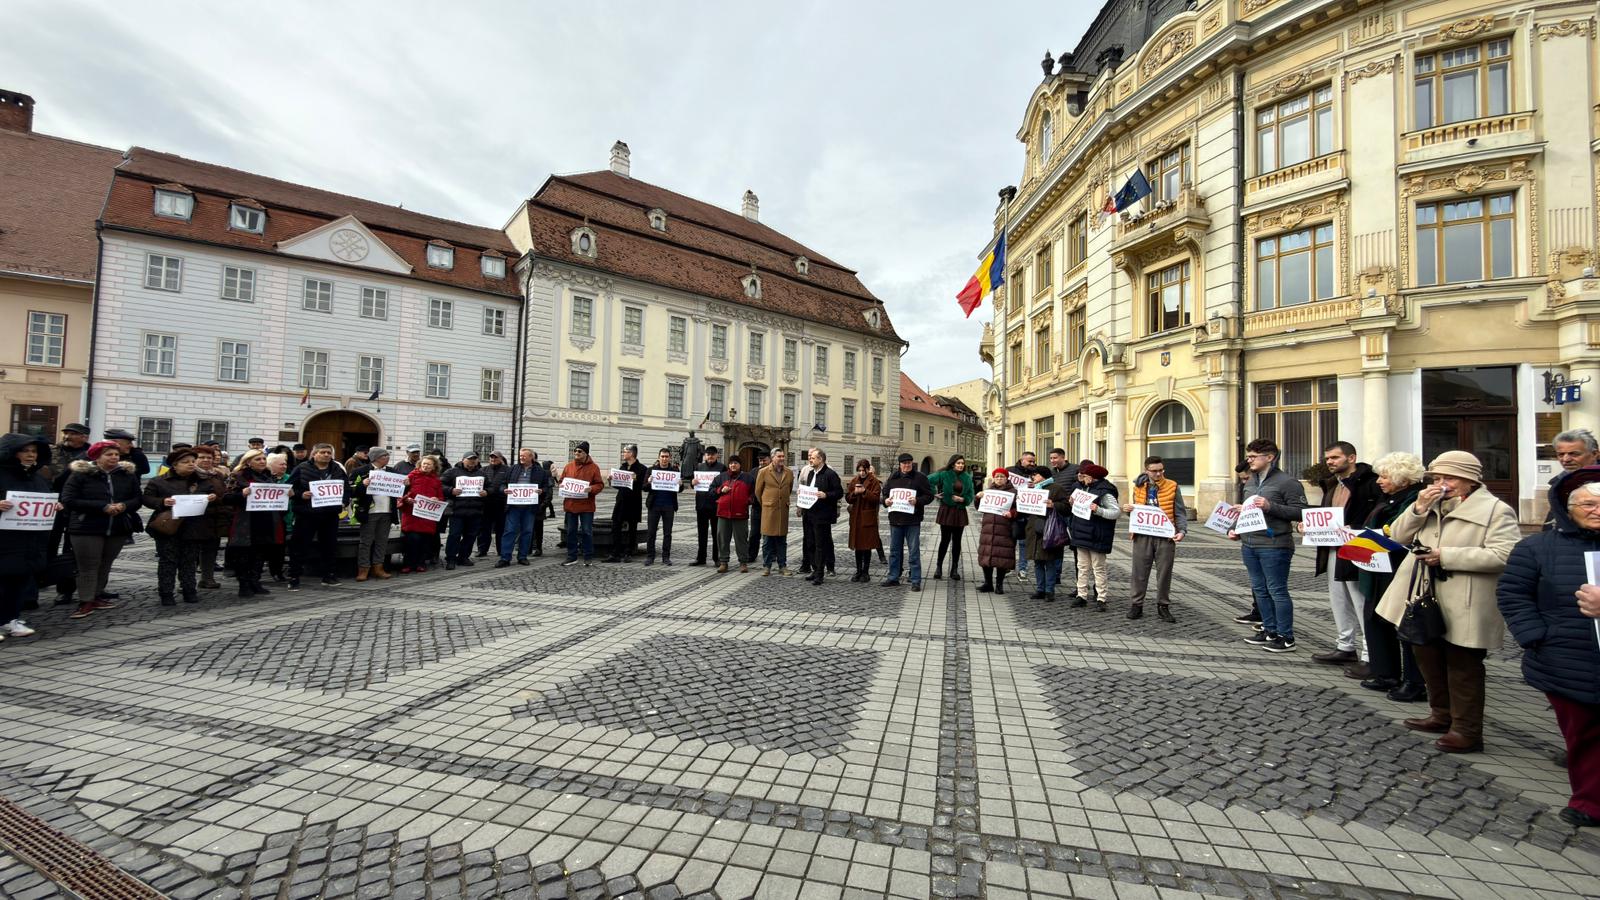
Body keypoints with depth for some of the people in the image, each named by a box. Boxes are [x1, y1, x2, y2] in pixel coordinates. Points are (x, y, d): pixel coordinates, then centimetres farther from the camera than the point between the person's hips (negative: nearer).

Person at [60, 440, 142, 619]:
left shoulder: (128, 474, 6)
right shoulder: (80, 474, -4)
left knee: (105, 565, 12)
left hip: (118, 528, 4)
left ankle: (97, 596, 23)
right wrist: (102, 507, -19)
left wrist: (124, 506, -14)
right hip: (87, 528, -3)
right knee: (88, 566, 0)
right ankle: (87, 602, 5)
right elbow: (68, 500, -10)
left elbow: (137, 498, 9)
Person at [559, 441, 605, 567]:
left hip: (586, 506, -4)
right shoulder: (568, 466, 8)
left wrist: (591, 489, -21)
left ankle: (588, 558, 12)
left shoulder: (593, 467, -2)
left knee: (587, 532, 1)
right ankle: (572, 557, 21)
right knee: (571, 532, 10)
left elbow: (600, 485, -3)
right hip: (570, 505, 4)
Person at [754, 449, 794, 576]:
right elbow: (758, 491, 5)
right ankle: (767, 566, 11)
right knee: (767, 540, 2)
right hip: (768, 511, -3)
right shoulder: (763, 472, -3)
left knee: (782, 540, 8)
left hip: (783, 511, 3)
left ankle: (782, 566, 16)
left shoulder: (789, 473, 6)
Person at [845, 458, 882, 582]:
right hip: (856, 517, 4)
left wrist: (865, 491, -22)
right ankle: (858, 571, 20)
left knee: (867, 545, 1)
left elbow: (876, 498, -11)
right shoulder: (854, 481, 11)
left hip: (868, 517, -4)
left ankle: (866, 572, 11)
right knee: (857, 545, 10)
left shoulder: (874, 482, -3)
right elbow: (847, 498, 7)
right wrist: (855, 493, -12)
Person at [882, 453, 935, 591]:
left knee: (914, 551, 0)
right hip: (895, 519, 4)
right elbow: (885, 493, 18)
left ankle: (916, 581, 8)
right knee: (894, 550, 12)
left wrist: (918, 501, -20)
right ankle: (893, 577, 24)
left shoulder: (920, 477, -2)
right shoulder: (893, 478, 10)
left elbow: (929, 495, -3)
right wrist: (885, 500, -3)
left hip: (913, 520, -4)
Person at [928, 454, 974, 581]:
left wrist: (963, 499, -12)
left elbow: (971, 495, 6)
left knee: (957, 541, 7)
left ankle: (954, 570, 16)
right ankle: (939, 567, 15)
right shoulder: (944, 475, -6)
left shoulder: (967, 477, 5)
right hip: (946, 511, -3)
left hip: (960, 512, 3)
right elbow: (928, 480, -9)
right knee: (945, 539, 0)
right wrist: (934, 493, -10)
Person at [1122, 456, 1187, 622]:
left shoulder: (1172, 487, 1)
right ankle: (1136, 605, 14)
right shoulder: (1138, 487, 8)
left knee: (1164, 573, 7)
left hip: (1166, 536, -1)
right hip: (1143, 535, 1)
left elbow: (1180, 513, 0)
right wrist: (1128, 509, -5)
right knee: (1139, 572, 5)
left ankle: (1163, 607, 19)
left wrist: (1182, 530, -14)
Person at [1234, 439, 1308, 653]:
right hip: (1249, 544, 8)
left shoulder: (1287, 481, -8)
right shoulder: (1250, 482, 14)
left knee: (1277, 591, 0)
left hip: (1274, 546, -8)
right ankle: (1270, 630, 25)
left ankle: (1286, 637, 10)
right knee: (1259, 589, 14)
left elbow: (1301, 512, -13)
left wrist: (1270, 507, -23)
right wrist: (1236, 529, 13)